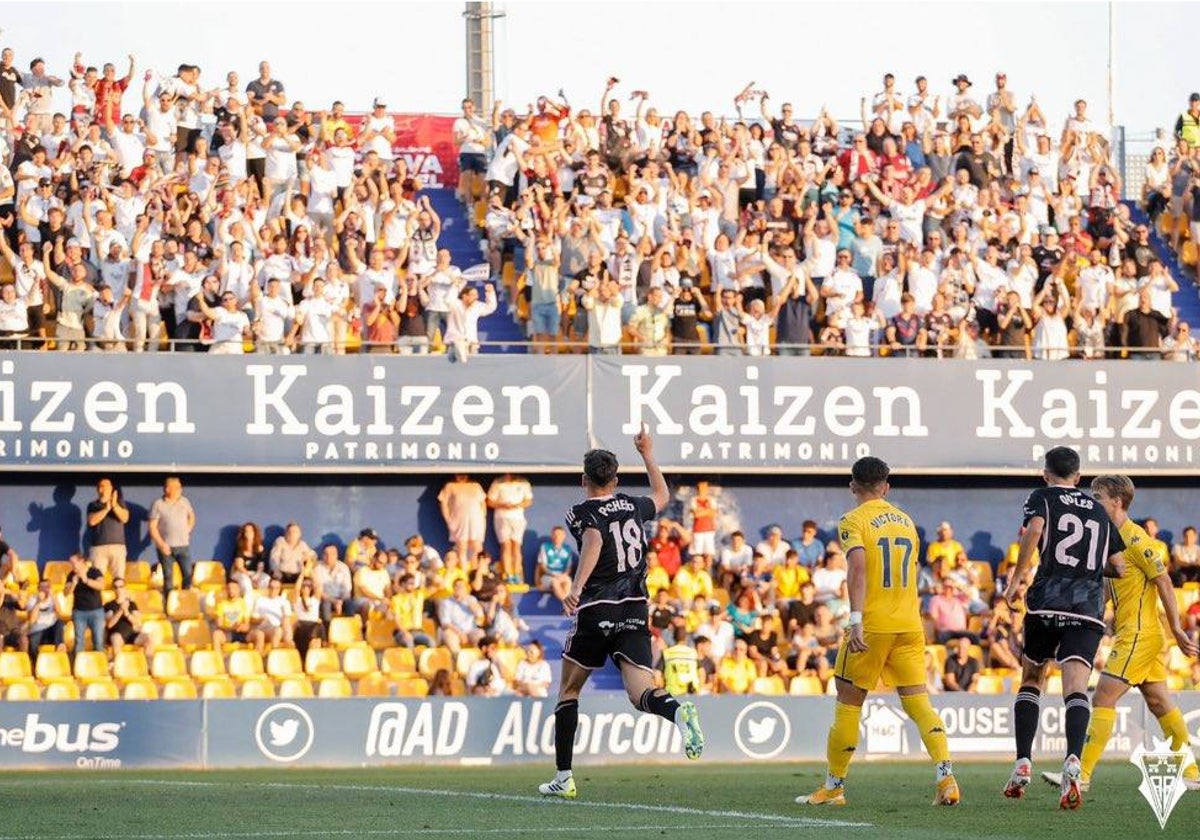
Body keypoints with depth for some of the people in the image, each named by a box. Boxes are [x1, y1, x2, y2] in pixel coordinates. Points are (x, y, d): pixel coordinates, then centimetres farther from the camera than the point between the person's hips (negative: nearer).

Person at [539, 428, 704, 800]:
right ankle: (678, 710, -44)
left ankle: (563, 776, 13)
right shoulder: (633, 506, 13)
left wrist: (577, 588, -38)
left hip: (595, 612, -3)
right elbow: (662, 496, 36)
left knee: (568, 691, 15)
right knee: (640, 695, -8)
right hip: (636, 610, 3)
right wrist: (647, 455, 47)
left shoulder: (582, 513, -2)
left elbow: (594, 541, -25)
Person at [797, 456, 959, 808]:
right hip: (909, 623, 5)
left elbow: (858, 568, -19)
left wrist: (856, 620, -26)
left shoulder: (854, 521, -4)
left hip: (872, 624, -5)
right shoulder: (906, 521, 15)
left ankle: (834, 787, 15)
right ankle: (946, 776, -16)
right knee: (918, 703, 2)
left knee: (848, 703, 7)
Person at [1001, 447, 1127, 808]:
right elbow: (1119, 567, 20)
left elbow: (1034, 530, -13)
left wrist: (1016, 579, -7)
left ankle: (1023, 764, 8)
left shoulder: (1042, 498, 9)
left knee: (1031, 680, 17)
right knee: (1076, 688, -11)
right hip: (1089, 608, 1)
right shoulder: (1099, 511, 20)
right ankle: (1073, 762, -36)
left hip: (1047, 603, -1)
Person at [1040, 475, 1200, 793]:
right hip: (1136, 633, 10)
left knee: (1103, 698, -12)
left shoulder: (1134, 538, -14)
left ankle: (1082, 775, -14)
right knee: (1158, 701, 12)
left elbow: (1164, 582, -14)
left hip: (1139, 633, -10)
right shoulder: (1113, 538, 14)